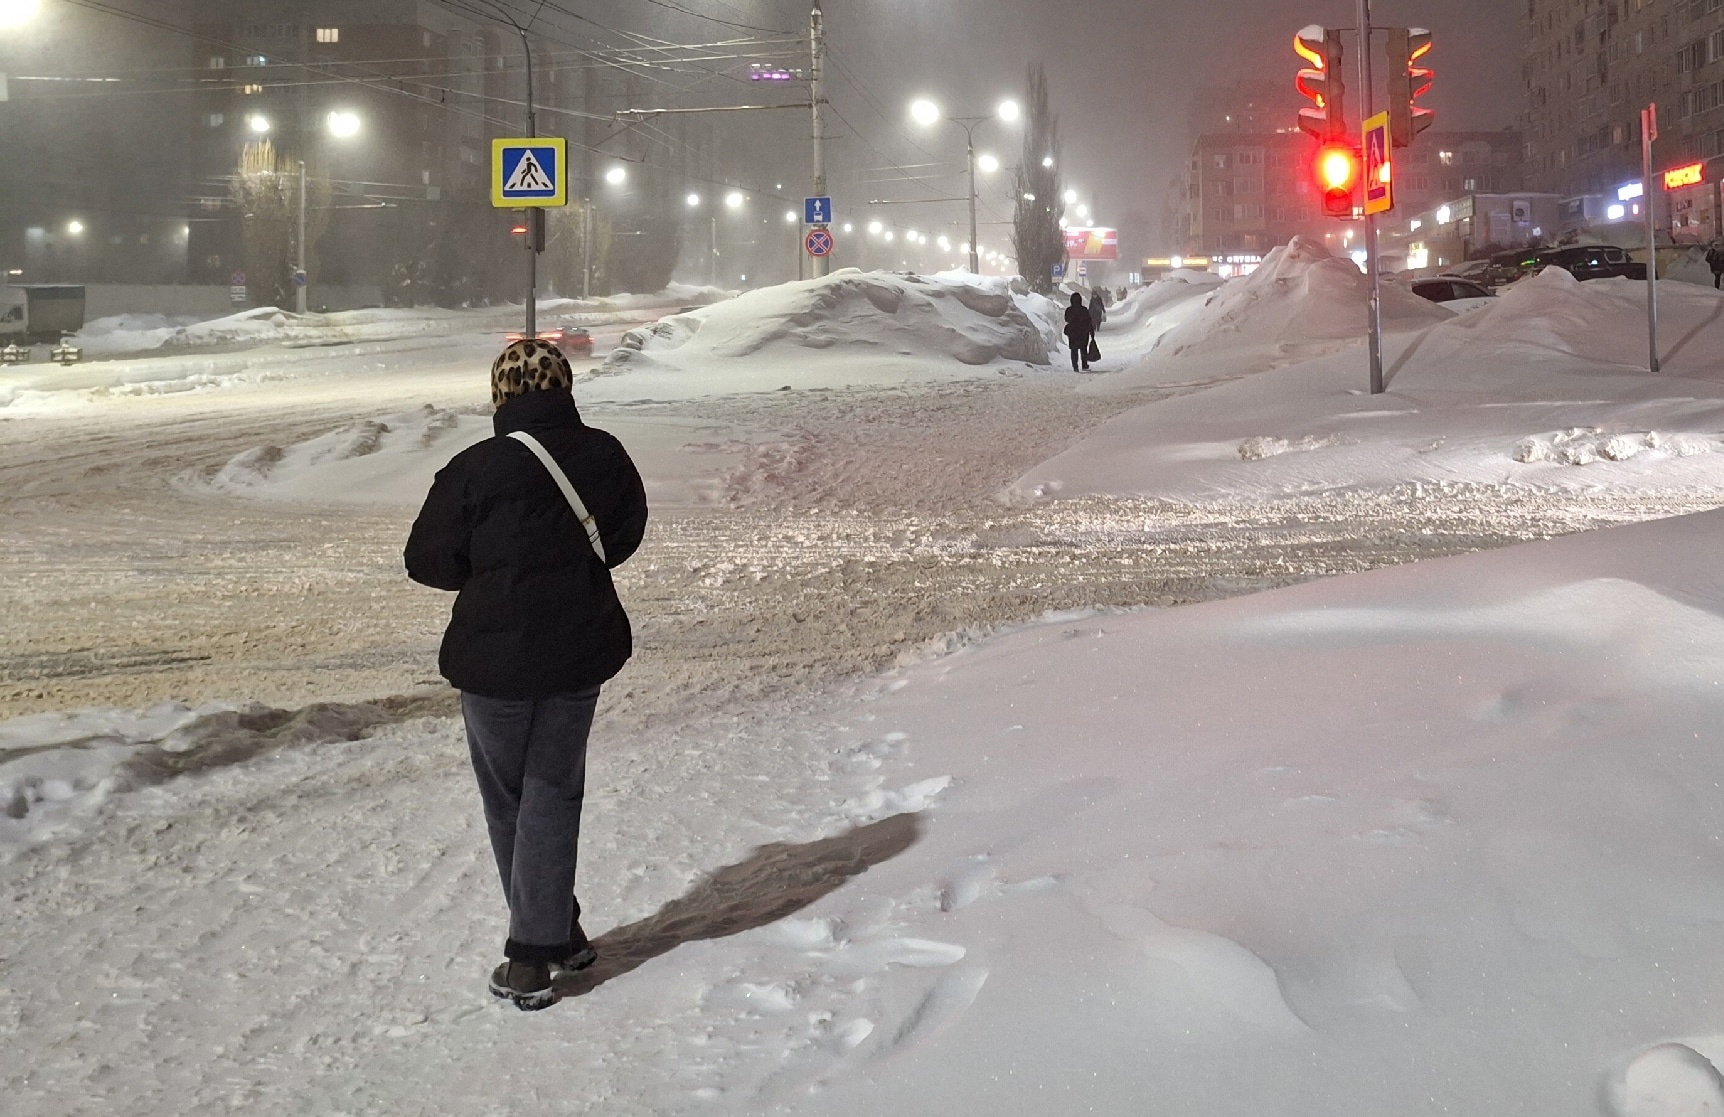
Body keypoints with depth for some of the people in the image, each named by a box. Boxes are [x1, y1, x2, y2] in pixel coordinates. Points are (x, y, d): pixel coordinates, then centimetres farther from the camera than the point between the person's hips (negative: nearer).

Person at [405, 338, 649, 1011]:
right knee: (554, 793, 12)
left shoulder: (476, 469, -16)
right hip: (582, 652, 3)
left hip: (496, 658, -3)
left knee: (507, 797, 14)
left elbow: (427, 560, -8)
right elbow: (627, 532, 13)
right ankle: (539, 948, 10)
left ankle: (551, 935, 19)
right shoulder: (604, 456, -4)